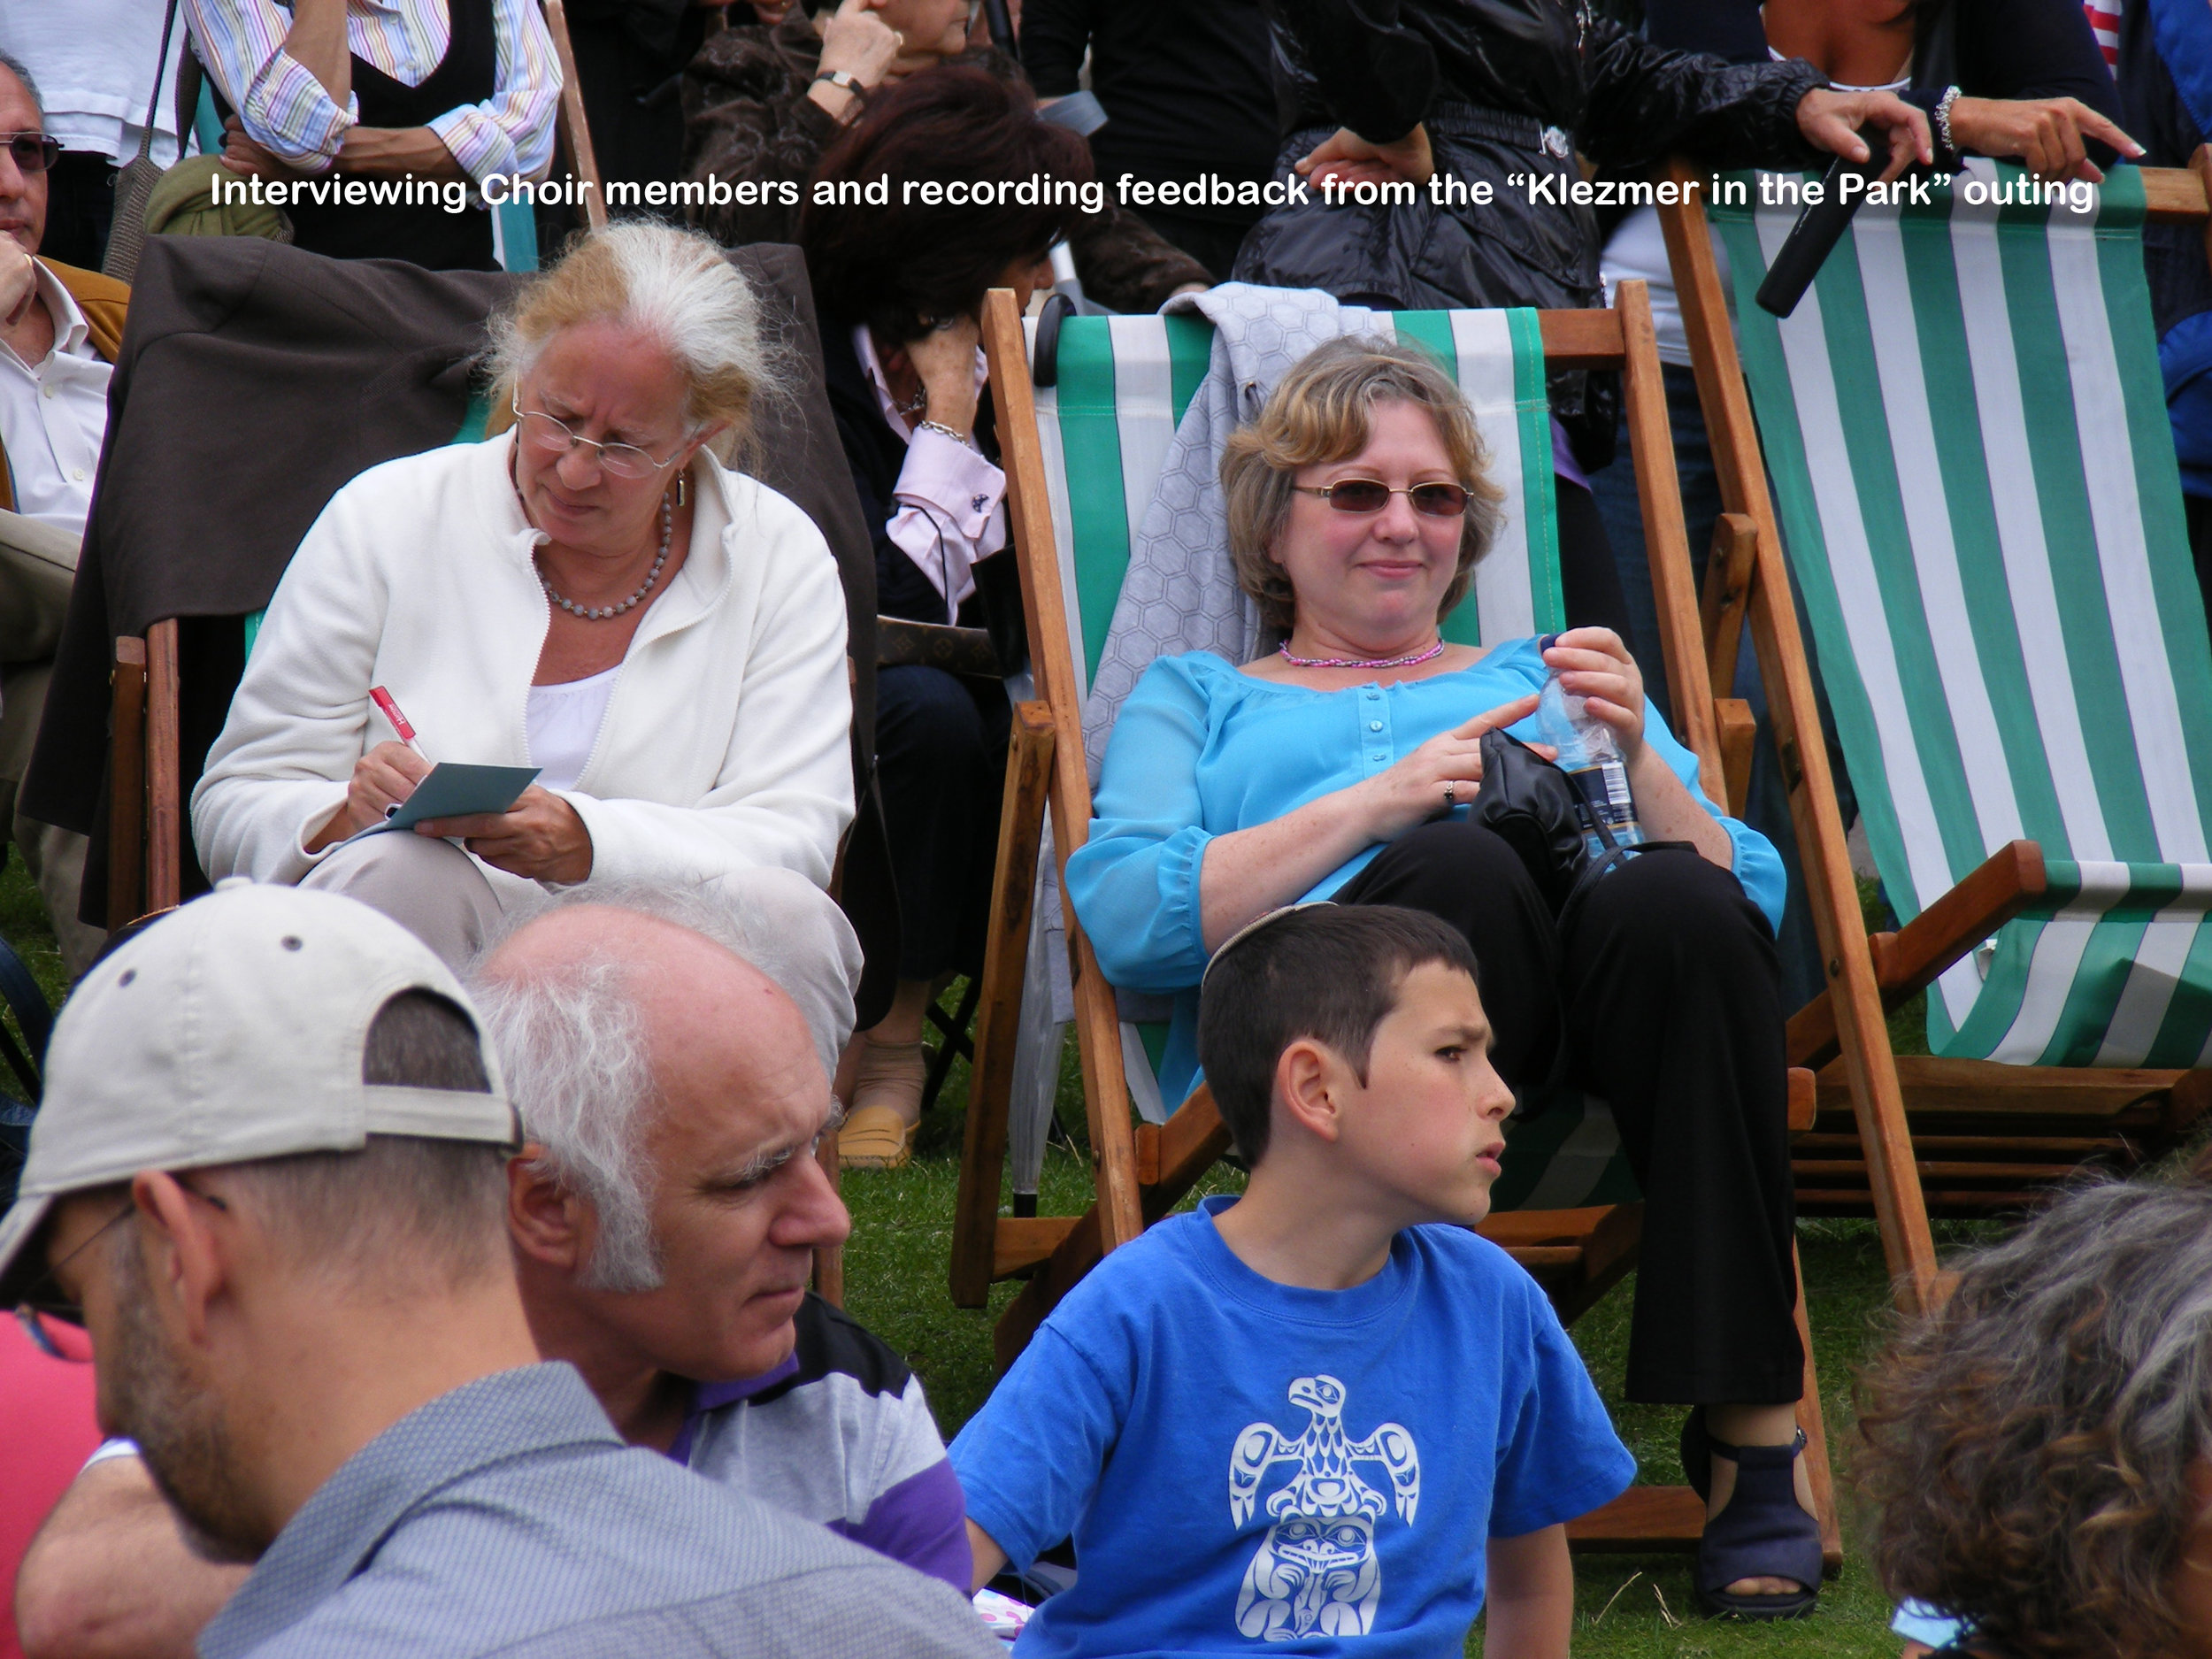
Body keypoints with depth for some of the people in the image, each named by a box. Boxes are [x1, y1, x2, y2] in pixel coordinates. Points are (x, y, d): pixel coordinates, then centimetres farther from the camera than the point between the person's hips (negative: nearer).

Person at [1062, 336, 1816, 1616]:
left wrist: (1636, 759, 1)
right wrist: (1376, 804, -3)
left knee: (1673, 901, -34)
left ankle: (1755, 1434, -37)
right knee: (1455, 867, -36)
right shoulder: (1199, 699, 32)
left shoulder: (1543, 677, 37)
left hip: (1594, 1067, 2)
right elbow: (1122, 917, 7)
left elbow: (1756, 900, 20)